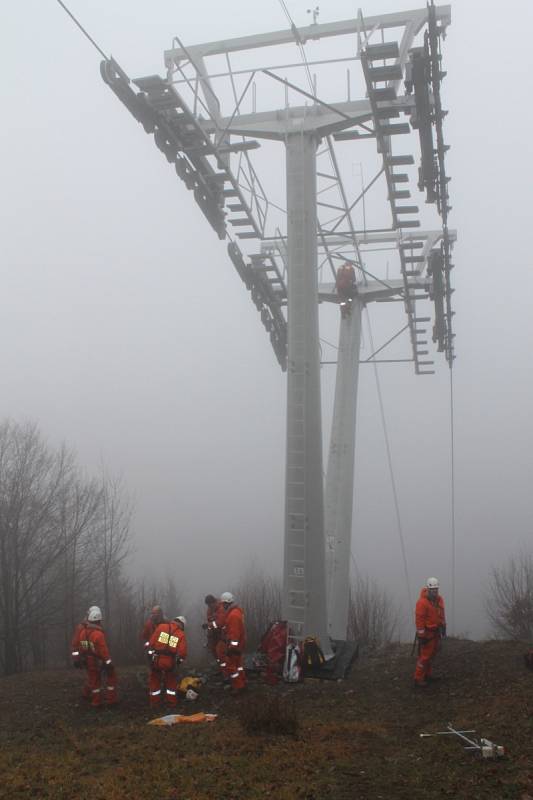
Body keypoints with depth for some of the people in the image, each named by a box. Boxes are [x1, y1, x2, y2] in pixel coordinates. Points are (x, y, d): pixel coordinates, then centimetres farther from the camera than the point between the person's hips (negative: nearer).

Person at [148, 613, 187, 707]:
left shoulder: (161, 626, 1)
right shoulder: (181, 634, -2)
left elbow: (152, 641, -2)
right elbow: (182, 652, -10)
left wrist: (150, 653, 9)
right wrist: (178, 660, 9)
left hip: (156, 659, 1)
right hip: (170, 661, 0)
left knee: (155, 680, 22)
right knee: (171, 680, 24)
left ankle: (154, 701, 30)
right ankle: (171, 701, 26)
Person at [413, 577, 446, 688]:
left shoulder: (439, 599, 0)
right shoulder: (422, 602, -23)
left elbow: (441, 614, 12)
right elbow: (419, 619, -22)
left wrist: (443, 628, 14)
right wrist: (421, 636, -20)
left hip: (436, 631, 8)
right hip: (427, 632, -8)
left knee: (432, 654, 18)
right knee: (424, 655, -5)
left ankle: (427, 674, 33)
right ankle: (418, 679, 3)